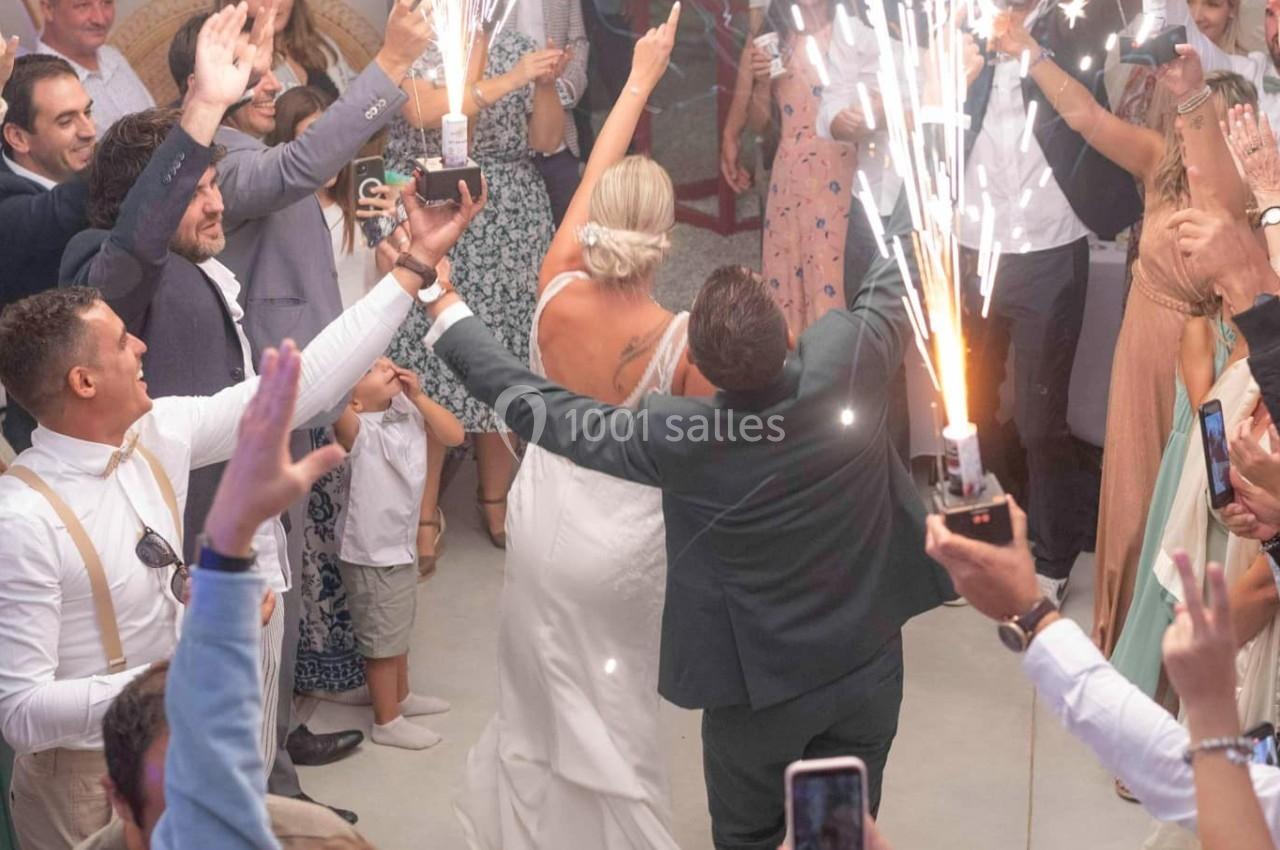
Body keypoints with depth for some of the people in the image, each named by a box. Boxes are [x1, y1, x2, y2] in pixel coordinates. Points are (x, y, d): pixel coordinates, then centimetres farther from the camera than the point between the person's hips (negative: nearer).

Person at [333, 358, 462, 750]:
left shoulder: (409, 411, -4)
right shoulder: (359, 430, -26)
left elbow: (454, 435, -7)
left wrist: (418, 396, -14)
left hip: (402, 547, 8)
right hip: (372, 556, -8)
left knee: (399, 629, 26)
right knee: (383, 638, 7)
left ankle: (401, 697, 46)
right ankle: (386, 722, 22)